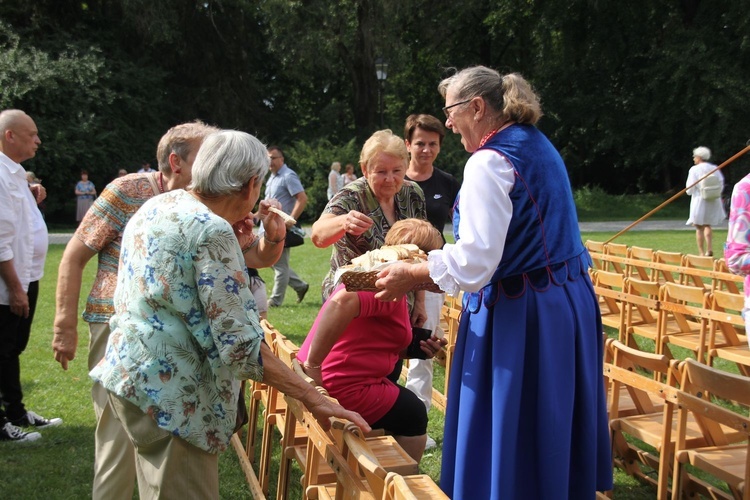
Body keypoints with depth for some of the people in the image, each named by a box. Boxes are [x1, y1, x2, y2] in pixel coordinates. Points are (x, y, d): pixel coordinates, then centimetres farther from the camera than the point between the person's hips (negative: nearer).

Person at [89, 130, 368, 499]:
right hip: (168, 390, -10)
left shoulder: (156, 206, 7)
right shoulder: (213, 231, -20)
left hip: (130, 370, 10)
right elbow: (240, 345, -23)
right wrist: (313, 398, -21)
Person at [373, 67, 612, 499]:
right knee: (554, 430, 21)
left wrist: (412, 276, -11)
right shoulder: (539, 146, 11)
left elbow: (475, 262, -24)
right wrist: (441, 253, 20)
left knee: (508, 439, 3)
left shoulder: (490, 162, -17)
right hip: (570, 300, 9)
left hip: (520, 315, -9)